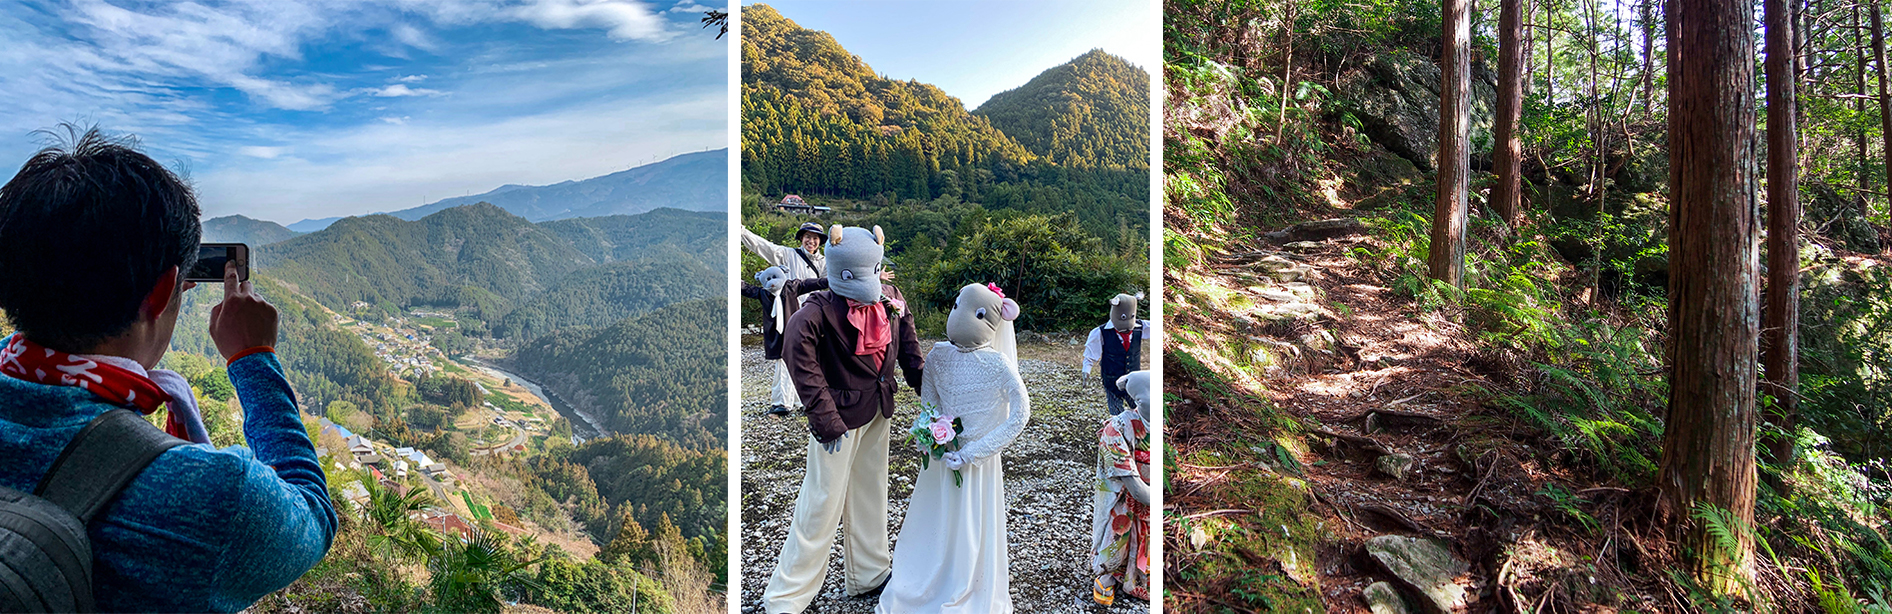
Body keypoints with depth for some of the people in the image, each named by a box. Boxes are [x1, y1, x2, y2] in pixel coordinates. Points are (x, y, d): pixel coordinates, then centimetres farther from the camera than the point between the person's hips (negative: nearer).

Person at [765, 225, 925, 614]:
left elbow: (908, 348, 10)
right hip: (841, 414, -7)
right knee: (824, 502, 0)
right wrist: (825, 418, -36)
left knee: (870, 492, 21)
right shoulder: (822, 309, -24)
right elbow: (797, 349, -37)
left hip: (878, 411, 7)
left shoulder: (891, 300, -4)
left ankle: (869, 576, 41)